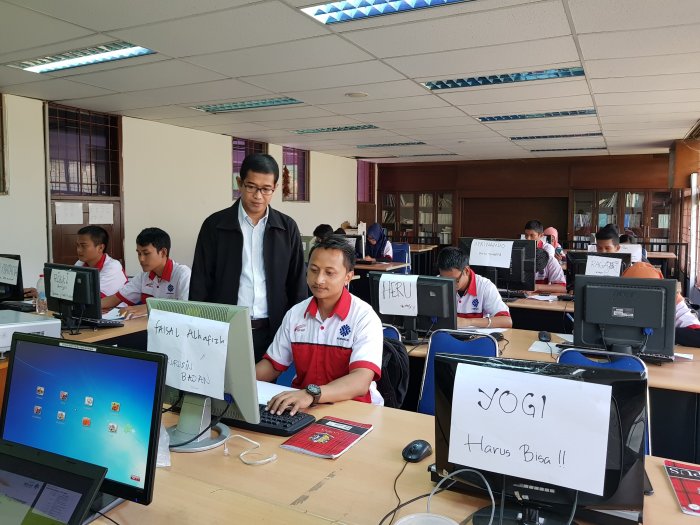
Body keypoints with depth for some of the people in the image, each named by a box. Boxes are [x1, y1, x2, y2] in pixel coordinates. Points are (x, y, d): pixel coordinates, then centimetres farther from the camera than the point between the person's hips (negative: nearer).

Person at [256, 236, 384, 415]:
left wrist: (311, 393, -41)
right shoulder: (294, 314, 6)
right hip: (301, 406, 5)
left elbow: (361, 382, -26)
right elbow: (273, 365, 13)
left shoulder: (364, 317, -13)